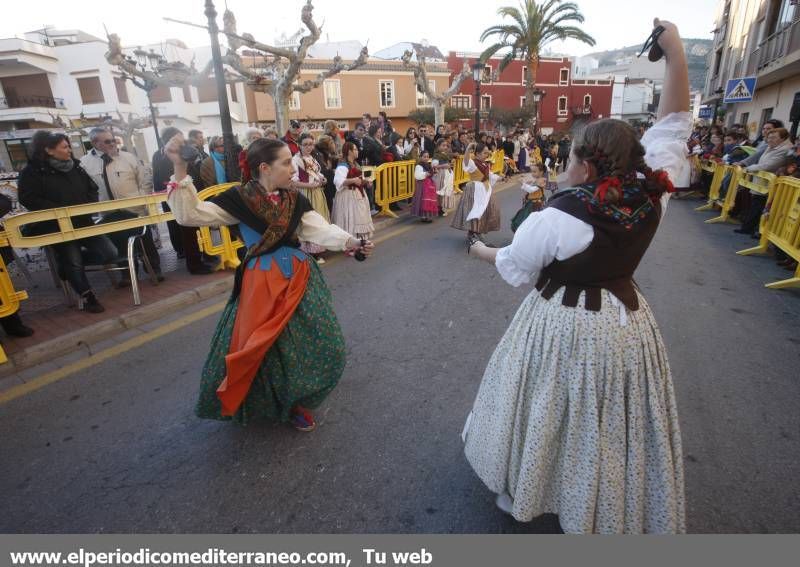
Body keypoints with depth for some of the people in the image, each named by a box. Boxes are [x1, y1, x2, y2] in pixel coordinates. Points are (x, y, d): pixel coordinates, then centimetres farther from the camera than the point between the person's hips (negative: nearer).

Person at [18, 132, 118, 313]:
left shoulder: (75, 167, 8)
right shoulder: (32, 171, -7)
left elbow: (92, 189, 15)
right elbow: (28, 199, -14)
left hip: (83, 222, 5)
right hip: (57, 227, -4)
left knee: (110, 253, -4)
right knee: (73, 263, 0)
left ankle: (70, 264, 21)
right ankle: (87, 296, 22)